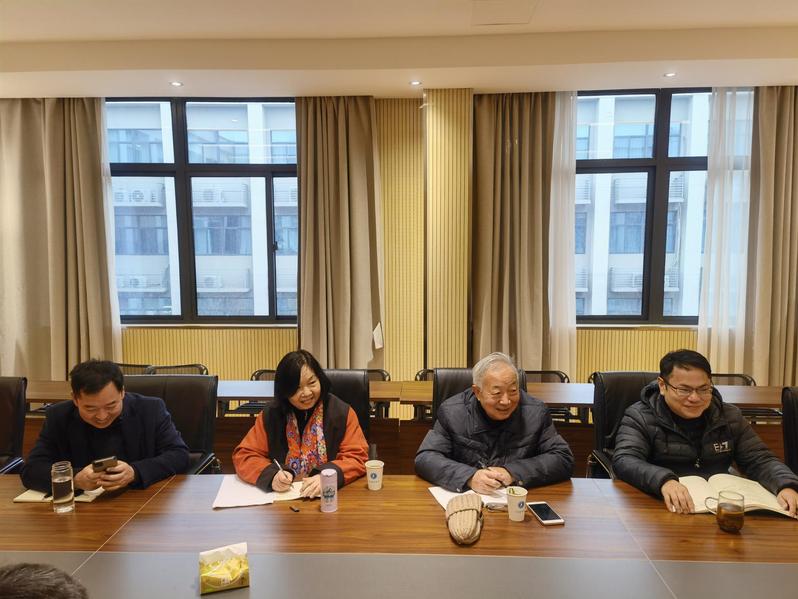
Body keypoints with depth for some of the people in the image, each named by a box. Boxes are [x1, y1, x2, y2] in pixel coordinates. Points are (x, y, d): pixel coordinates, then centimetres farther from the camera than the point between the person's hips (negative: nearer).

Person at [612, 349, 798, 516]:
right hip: (663, 509, -4)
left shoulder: (730, 417, 11)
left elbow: (760, 459, 9)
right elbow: (625, 461, -18)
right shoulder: (640, 417, -5)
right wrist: (664, 480, -38)